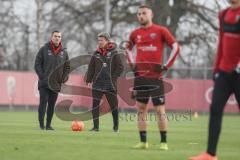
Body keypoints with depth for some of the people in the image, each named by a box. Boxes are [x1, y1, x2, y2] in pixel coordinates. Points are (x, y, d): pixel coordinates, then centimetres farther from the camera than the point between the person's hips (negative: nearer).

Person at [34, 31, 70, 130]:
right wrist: (42, 76, -10)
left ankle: (48, 125, 11)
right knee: (43, 102, -7)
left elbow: (67, 67, 16)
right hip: (44, 83, -3)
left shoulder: (64, 52, 10)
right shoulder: (44, 49, 0)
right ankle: (41, 124, -6)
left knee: (52, 104, 6)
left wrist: (64, 78, 2)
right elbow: (37, 64, -2)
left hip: (56, 84, 3)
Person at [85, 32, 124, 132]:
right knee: (95, 105, -2)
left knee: (113, 105, 4)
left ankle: (116, 126, 16)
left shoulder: (114, 53, -2)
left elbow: (120, 67, -2)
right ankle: (96, 126, 3)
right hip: (97, 84, 3)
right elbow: (91, 68, 11)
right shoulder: (96, 53, 8)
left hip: (110, 85, -3)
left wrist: (113, 77, -10)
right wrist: (89, 80, 5)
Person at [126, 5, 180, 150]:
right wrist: (132, 64, 13)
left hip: (156, 76, -4)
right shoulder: (135, 34, 10)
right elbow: (129, 49, 28)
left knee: (160, 109, -5)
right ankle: (143, 142, 10)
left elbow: (176, 47, -2)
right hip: (140, 76, 4)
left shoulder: (161, 31, -2)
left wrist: (166, 66, -7)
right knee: (141, 108, 5)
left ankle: (164, 142, -1)